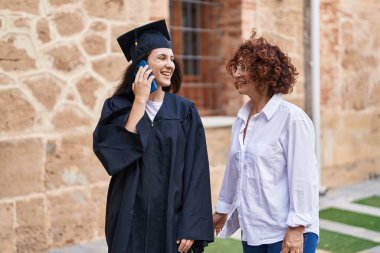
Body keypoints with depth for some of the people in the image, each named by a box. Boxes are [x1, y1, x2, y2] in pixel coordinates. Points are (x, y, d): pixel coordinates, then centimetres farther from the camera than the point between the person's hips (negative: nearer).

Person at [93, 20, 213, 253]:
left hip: (172, 220, 1)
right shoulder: (117, 107, -2)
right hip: (131, 221, 0)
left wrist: (191, 227, -10)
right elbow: (114, 156, -19)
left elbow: (196, 172, -4)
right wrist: (139, 101, -16)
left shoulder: (185, 110, -2)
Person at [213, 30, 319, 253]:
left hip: (288, 235, -6)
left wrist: (297, 229, -16)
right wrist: (222, 210, 23)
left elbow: (303, 176, -15)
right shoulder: (241, 120, 7)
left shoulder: (292, 117, -14)